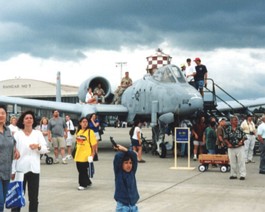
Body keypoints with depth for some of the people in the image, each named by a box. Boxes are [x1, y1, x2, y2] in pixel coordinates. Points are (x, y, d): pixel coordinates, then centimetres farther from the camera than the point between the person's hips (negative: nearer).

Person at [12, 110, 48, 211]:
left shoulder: (38, 133, 7)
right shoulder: (17, 134, 2)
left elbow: (45, 149, 2)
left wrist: (38, 147, -21)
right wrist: (13, 170, -6)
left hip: (34, 169, 2)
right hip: (20, 169, -2)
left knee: (34, 198, 7)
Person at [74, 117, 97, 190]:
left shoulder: (90, 132, -9)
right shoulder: (78, 131, 10)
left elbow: (94, 144, -11)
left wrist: (93, 153, -15)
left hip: (86, 155, -6)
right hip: (78, 155, 7)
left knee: (83, 170, -2)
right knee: (80, 169, 12)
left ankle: (83, 184, 11)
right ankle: (88, 182, 29)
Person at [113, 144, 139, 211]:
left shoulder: (132, 172, 3)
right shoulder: (118, 172, -7)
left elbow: (134, 155, -4)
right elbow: (117, 157, -19)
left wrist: (125, 150, -10)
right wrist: (121, 150, -1)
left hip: (133, 206, 5)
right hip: (122, 206, -4)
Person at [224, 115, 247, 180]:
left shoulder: (240, 129, 2)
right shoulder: (228, 129, 0)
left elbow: (244, 137, 4)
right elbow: (225, 138, 2)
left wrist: (241, 141, -14)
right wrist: (228, 143, -13)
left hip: (240, 147, -1)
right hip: (231, 148, 1)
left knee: (241, 161, -3)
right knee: (232, 162, 9)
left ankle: (242, 174, 1)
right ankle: (233, 174, 20)